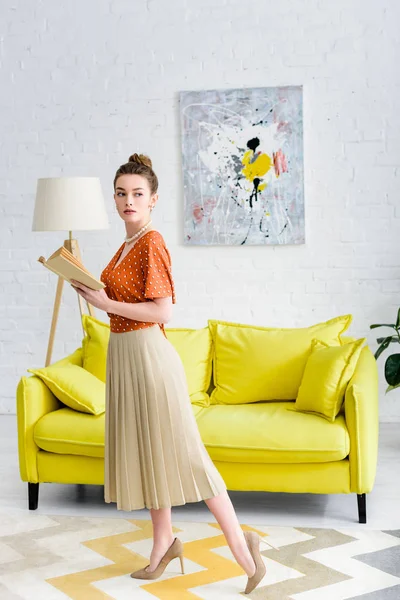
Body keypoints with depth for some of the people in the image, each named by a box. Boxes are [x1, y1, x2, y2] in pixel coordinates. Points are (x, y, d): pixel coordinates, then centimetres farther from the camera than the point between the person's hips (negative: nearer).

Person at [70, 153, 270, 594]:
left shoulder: (152, 243, -15)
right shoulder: (127, 244, 12)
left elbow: (163, 312, -19)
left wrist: (107, 304, -19)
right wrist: (93, 290, 8)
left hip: (148, 354, -9)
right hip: (123, 354, 9)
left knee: (182, 452, -6)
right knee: (144, 451, 15)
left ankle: (240, 541, 3)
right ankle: (163, 542, 29)